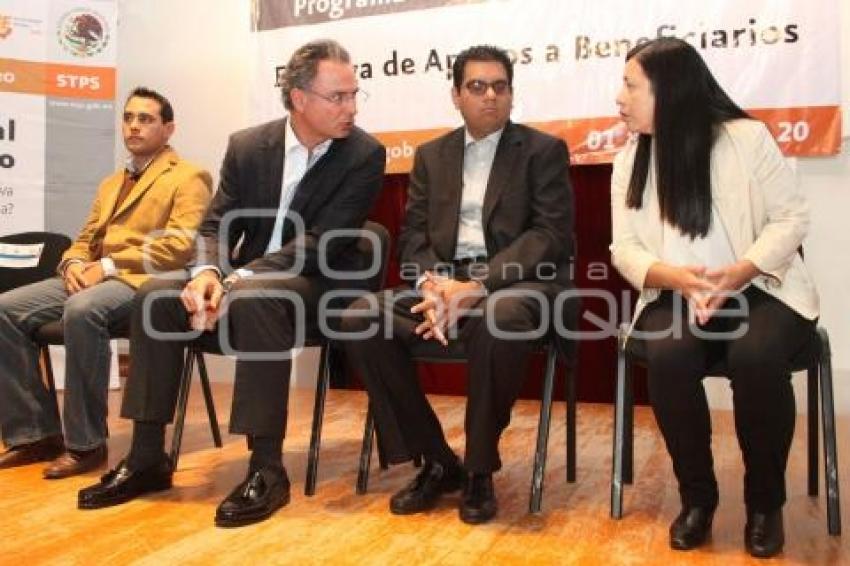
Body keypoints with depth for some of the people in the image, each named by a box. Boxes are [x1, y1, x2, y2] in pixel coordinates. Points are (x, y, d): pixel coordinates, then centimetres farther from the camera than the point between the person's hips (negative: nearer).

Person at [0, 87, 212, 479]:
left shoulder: (189, 177, 2)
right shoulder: (110, 183, 28)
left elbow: (181, 245, -12)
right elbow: (86, 239, 25)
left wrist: (109, 265, -15)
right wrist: (74, 263, -1)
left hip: (143, 281, -8)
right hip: (91, 276, 8)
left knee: (82, 310, -37)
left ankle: (86, 442, -23)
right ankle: (36, 432, -6)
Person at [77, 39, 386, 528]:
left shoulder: (365, 154, -10)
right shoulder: (247, 146, 3)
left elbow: (322, 243, -18)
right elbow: (218, 226, 3)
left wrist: (238, 280, -27)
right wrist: (208, 273, -22)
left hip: (320, 283, -5)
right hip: (247, 278, 5)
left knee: (252, 300, -36)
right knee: (157, 296, -15)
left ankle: (267, 469, -27)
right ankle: (147, 458, -6)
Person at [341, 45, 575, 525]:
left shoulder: (545, 150, 5)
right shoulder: (431, 155, 17)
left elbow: (551, 235, -8)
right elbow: (413, 236, 9)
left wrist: (477, 286, -21)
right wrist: (434, 285, -15)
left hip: (515, 281, -4)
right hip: (443, 280, 4)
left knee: (500, 321, -39)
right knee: (361, 318, -21)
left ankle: (479, 470, -14)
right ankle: (436, 461, -7)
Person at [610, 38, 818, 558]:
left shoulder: (746, 136, -3)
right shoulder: (630, 158, 7)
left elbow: (792, 216, -5)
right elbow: (625, 247, 0)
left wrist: (742, 271, -23)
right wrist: (674, 276, -21)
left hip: (760, 290, -2)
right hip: (676, 296, 2)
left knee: (756, 356, -34)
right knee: (669, 356, -31)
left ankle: (765, 502, -7)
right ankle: (697, 496, -8)